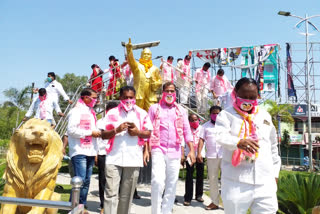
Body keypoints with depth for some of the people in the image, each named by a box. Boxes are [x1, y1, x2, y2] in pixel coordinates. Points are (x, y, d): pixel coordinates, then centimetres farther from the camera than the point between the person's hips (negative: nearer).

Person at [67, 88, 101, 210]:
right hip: (79, 152, -8)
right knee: (80, 180, -10)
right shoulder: (77, 111, -6)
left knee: (86, 181, 9)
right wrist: (91, 133, -14)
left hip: (90, 152, 8)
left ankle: (82, 206, 18)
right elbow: (71, 130, -15)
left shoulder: (91, 112, 20)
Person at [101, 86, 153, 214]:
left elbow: (149, 133, 12)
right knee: (111, 193, -4)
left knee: (127, 194, 7)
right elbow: (103, 135, 6)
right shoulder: (112, 113, 9)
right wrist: (116, 130, -11)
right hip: (113, 159, 0)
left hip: (133, 159, 1)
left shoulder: (142, 113, 10)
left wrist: (138, 132, -8)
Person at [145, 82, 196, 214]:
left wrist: (191, 150, 2)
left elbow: (187, 131, 10)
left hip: (175, 152, 3)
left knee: (172, 185, 6)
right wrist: (146, 149, -3)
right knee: (157, 181, -17)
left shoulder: (181, 110, 12)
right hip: (158, 150, -2)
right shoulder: (154, 108, 6)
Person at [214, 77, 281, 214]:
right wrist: (238, 142, -38)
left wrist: (275, 172, 20)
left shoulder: (265, 116, 16)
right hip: (236, 183, -3)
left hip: (265, 181, 4)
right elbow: (220, 136, -19)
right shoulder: (226, 114, 1)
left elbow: (273, 147, 22)